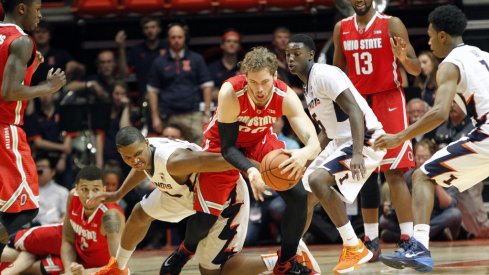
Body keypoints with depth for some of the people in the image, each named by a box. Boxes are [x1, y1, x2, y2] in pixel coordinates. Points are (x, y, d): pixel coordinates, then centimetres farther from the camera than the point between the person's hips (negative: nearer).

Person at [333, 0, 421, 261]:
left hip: (388, 102, -5)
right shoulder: (341, 29, 7)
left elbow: (416, 70, -7)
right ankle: (371, 240, 12)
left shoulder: (391, 24, -6)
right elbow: (338, 71, 18)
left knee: (393, 173, -13)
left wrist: (403, 58, -28)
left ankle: (408, 240, -14)